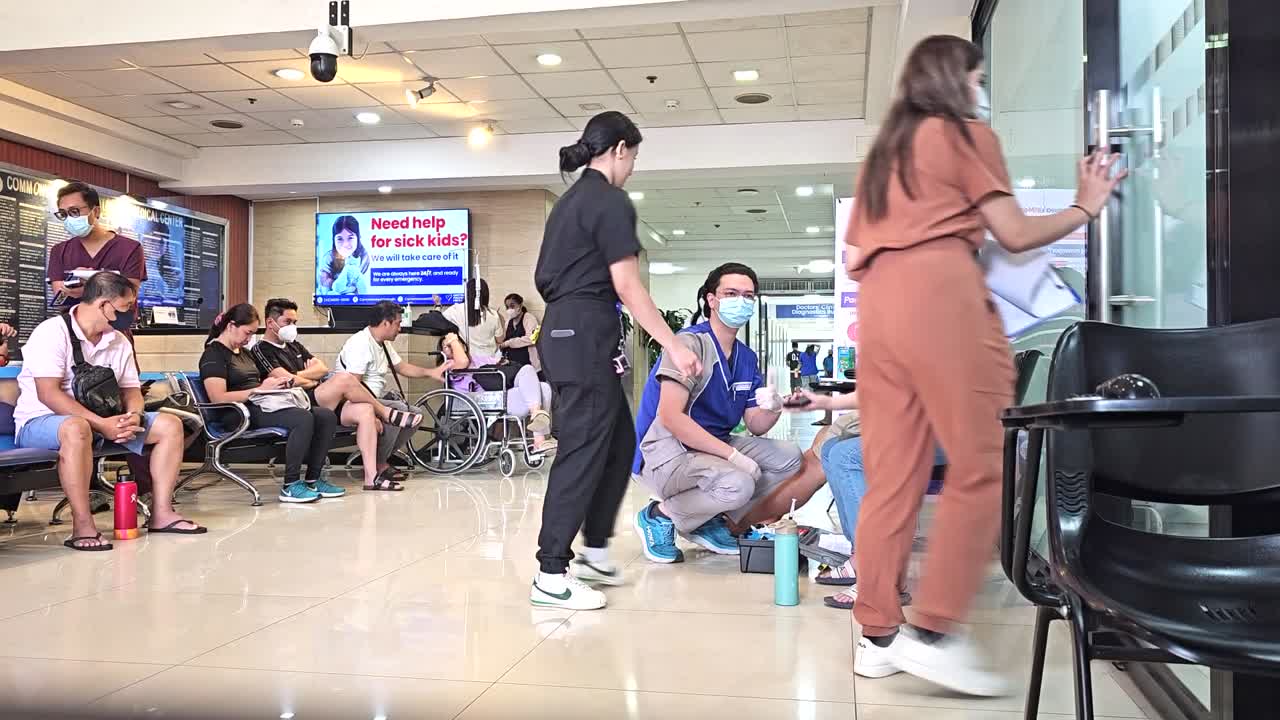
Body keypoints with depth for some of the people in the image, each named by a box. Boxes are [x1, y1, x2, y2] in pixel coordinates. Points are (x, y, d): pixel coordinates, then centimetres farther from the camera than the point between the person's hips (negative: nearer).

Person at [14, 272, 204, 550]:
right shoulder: (52, 333, -13)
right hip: (41, 422, -7)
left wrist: (133, 416, -15)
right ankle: (83, 527, -35)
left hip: (106, 422, 8)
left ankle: (161, 513, -7)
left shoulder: (119, 342, 10)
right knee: (77, 428, -42)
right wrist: (101, 424, -29)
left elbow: (131, 389, 10)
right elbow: (48, 394, -22)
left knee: (169, 424, -6)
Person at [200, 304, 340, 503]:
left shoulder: (244, 352, 25)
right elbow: (218, 399, -17)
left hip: (263, 405, 9)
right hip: (244, 414, -9)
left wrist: (275, 384, 3)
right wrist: (258, 390, -14)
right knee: (303, 419, -33)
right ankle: (290, 487, -25)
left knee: (326, 416, -11)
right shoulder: (213, 355, -4)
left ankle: (313, 480, -7)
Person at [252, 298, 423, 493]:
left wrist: (297, 376, -2)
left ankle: (371, 476, -24)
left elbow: (322, 368, 15)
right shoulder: (261, 350, 0)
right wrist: (313, 382, 5)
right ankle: (388, 414, -6)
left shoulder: (294, 345, 27)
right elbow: (286, 380, -13)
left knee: (364, 410, -18)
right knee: (343, 378, -28)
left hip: (319, 401, 8)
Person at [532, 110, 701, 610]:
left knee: (619, 441, 16)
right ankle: (550, 576, -1)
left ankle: (594, 551, 24)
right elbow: (626, 286, -16)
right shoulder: (609, 201, -10)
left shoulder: (571, 200, 19)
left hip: (562, 329, 10)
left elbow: (551, 276, 20)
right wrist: (673, 346, -15)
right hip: (587, 333, -10)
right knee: (584, 450, -6)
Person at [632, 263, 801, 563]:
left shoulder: (747, 358, 10)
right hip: (665, 451, -9)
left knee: (788, 457, 0)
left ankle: (708, 522, 6)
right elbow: (670, 417, -26)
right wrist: (732, 454, -25)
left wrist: (772, 409, -16)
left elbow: (755, 426, 9)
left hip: (713, 446, 9)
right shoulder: (691, 342, -16)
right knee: (738, 484, -32)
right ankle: (659, 516, -5)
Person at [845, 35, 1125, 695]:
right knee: (981, 466, -5)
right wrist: (1086, 206, 20)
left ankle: (879, 635, 5)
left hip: (879, 304, 7)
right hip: (940, 295, -7)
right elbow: (1015, 235, 6)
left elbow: (855, 258, 24)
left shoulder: (885, 151, 28)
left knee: (892, 475, 4)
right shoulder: (967, 134, 9)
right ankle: (934, 633, -10)